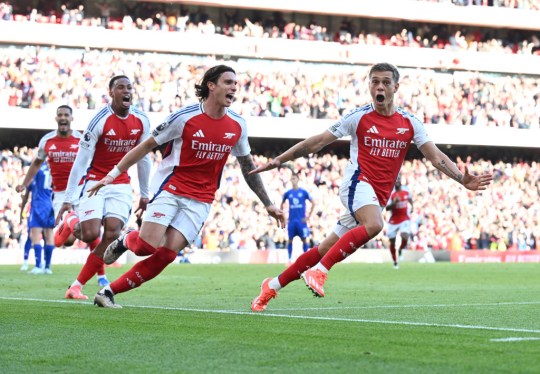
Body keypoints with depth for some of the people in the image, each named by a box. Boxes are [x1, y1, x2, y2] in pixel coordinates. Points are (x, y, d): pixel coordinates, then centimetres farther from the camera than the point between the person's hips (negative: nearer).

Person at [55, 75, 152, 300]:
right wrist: (68, 199, -13)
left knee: (112, 235, -11)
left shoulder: (141, 121, -2)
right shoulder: (100, 120, -16)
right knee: (91, 235, -17)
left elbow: (142, 159, 11)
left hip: (121, 185, 4)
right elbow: (81, 160, -13)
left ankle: (77, 286, -2)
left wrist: (144, 194, 14)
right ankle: (71, 223, 21)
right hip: (95, 182, -4)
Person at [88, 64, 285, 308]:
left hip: (200, 201, 3)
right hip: (170, 189, -3)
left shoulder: (237, 125, 2)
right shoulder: (184, 117, -11)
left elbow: (248, 166, 15)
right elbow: (147, 145, -2)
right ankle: (125, 241, 19)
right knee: (148, 245, -19)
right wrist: (113, 174, -3)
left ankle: (109, 292, -2)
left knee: (167, 253, -11)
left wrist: (268, 204, 14)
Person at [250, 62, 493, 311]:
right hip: (358, 182, -4)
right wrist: (278, 160, -3)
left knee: (326, 249, 4)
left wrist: (464, 180, -7)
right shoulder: (359, 117, -1)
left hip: (379, 196, 4)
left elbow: (436, 157, 7)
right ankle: (319, 271, -32)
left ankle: (273, 286, 16)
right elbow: (317, 143, 1)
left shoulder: (410, 123, 8)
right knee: (374, 225, -36)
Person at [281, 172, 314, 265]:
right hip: (291, 220, 2)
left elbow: (312, 203, 5)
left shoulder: (303, 192, 0)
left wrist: (308, 216, 0)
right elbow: (282, 204, 20)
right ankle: (289, 259, 7)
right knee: (290, 240, 1)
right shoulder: (288, 193, 6)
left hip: (301, 220, -2)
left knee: (304, 239, -3)